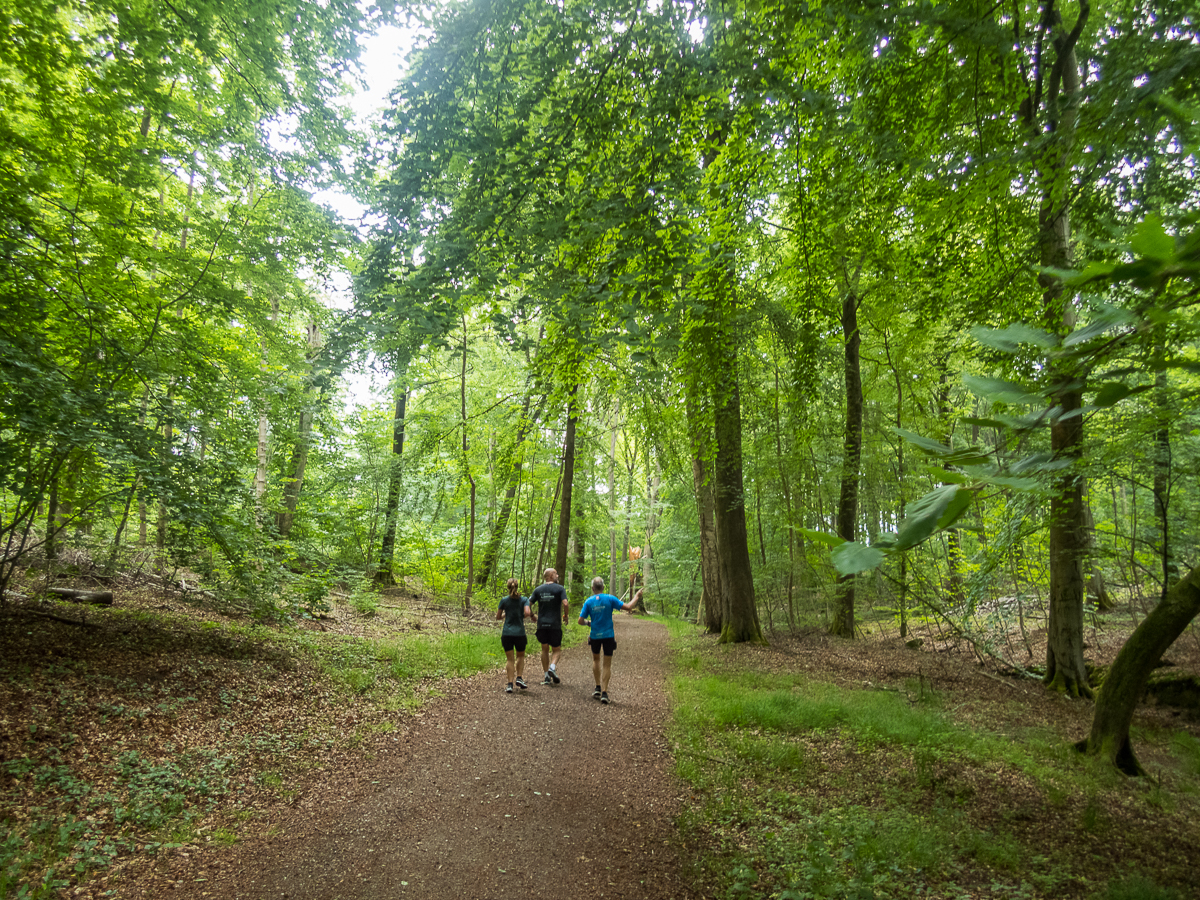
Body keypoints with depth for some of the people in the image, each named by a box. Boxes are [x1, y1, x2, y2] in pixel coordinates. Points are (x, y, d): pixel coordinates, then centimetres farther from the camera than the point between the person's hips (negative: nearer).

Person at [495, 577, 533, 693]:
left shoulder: (504, 600, 1)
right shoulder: (524, 600, -3)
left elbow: (498, 617, 6)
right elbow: (527, 612, -18)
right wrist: (527, 616, 4)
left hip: (507, 633, 1)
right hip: (520, 633, -1)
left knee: (510, 659, 7)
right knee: (520, 656, 21)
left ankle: (510, 683, 1)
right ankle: (519, 677, 7)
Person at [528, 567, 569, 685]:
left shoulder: (538, 589, 7)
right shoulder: (560, 589, -4)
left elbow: (528, 604, 2)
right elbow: (565, 604, -16)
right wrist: (565, 616, 0)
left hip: (541, 624, 3)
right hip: (555, 624, -3)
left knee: (545, 650, 15)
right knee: (556, 650, 11)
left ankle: (546, 676, 14)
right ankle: (552, 667, -15)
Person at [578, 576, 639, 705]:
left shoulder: (589, 601, -5)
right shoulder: (610, 599, -9)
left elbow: (580, 621, -5)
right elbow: (628, 607, -10)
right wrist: (637, 596, 5)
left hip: (595, 635, 1)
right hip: (608, 635, -1)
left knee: (596, 659, 24)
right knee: (607, 665, 7)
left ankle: (598, 688, 20)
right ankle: (604, 692, 1)